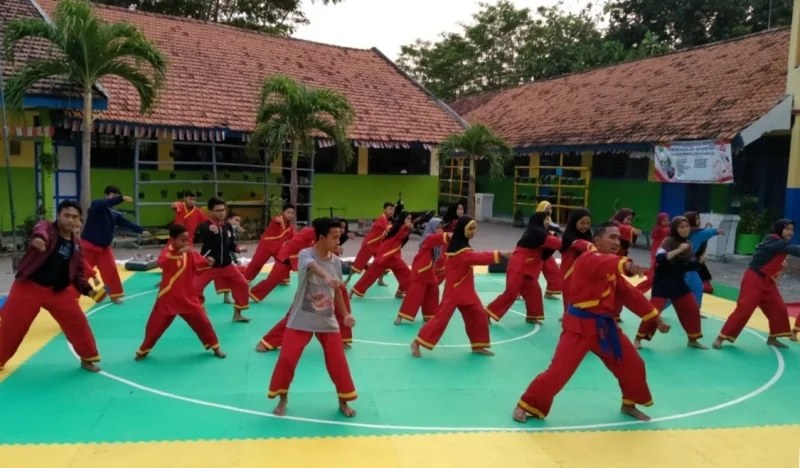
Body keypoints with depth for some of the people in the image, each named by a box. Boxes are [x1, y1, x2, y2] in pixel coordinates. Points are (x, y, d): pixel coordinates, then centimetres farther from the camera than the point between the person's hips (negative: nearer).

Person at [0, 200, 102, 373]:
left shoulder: (76, 245, 4)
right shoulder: (46, 227, -10)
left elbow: (78, 273, 10)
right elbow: (40, 230, -37)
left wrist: (88, 290, -8)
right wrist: (39, 238, -63)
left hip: (58, 290, 4)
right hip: (28, 287, -3)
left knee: (77, 322, 2)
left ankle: (88, 358, 20)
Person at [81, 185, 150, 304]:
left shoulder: (115, 214, 6)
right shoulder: (96, 205, -12)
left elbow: (127, 223, 0)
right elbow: (105, 203, -35)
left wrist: (141, 231, -13)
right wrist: (122, 199, -44)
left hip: (104, 248, 6)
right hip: (89, 247, -6)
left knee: (111, 270, 1)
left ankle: (114, 295, 14)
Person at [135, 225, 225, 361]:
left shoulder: (189, 252, -1)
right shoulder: (167, 251, -16)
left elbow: (199, 261, 10)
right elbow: (162, 262, -38)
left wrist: (207, 261, -13)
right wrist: (179, 252, -48)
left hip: (187, 297, 3)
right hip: (168, 299, -3)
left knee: (202, 322, 5)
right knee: (155, 325, 10)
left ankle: (215, 347, 21)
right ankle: (143, 351, 32)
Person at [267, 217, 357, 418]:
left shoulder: (336, 261, -1)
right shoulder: (305, 254, -17)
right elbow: (314, 266, -42)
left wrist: (346, 313, 5)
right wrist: (327, 277, -63)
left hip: (328, 320, 4)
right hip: (301, 319, -4)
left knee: (338, 361, 3)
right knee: (287, 358, -3)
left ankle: (343, 402, 23)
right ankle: (282, 399, 22)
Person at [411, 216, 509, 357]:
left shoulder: (459, 244, 8)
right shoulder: (460, 250, -24)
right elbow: (478, 257, -35)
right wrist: (499, 254, -39)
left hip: (465, 290, 10)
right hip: (454, 291, -10)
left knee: (478, 315, 10)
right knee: (441, 317, -8)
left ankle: (478, 346, 22)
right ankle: (417, 343, 1)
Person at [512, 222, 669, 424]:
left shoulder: (612, 270, 14)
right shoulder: (588, 260, -15)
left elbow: (631, 295, 20)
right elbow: (604, 263, -40)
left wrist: (655, 318, 19)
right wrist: (625, 264, -60)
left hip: (605, 325, 9)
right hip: (580, 325, -9)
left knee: (633, 365, 15)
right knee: (559, 370, -11)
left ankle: (629, 405, 39)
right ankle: (526, 406, 5)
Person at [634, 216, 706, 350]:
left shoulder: (688, 244, 6)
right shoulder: (668, 241, -16)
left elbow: (690, 266, 13)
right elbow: (659, 258, -33)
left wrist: (700, 261, -5)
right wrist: (678, 250, -37)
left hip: (678, 283, 7)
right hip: (663, 283, -7)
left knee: (692, 309, 10)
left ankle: (693, 340, 27)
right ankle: (638, 339, 0)